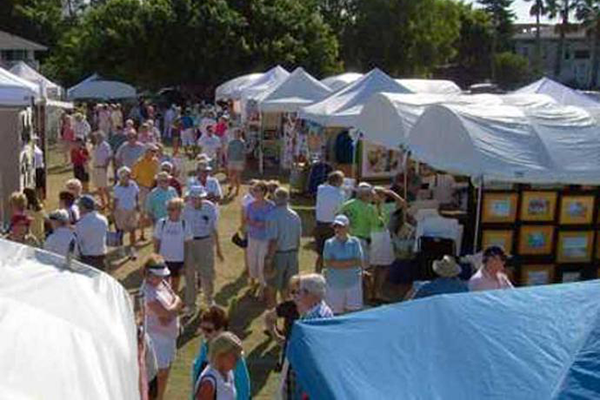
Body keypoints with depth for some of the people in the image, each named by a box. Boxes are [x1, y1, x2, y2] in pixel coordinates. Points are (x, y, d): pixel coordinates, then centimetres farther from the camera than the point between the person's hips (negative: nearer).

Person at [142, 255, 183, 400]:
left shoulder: (163, 282, 2)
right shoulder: (148, 292, -25)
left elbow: (178, 303, 7)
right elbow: (166, 313, -27)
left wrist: (170, 312, -8)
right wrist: (176, 303, -10)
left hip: (170, 332, 9)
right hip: (158, 335, -9)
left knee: (166, 368, 21)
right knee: (160, 371, 0)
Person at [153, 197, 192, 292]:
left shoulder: (184, 224, -7)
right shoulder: (161, 223, -8)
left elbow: (187, 244, -2)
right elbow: (156, 243, 0)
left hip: (179, 260, 1)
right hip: (163, 259, -1)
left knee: (175, 285, 15)